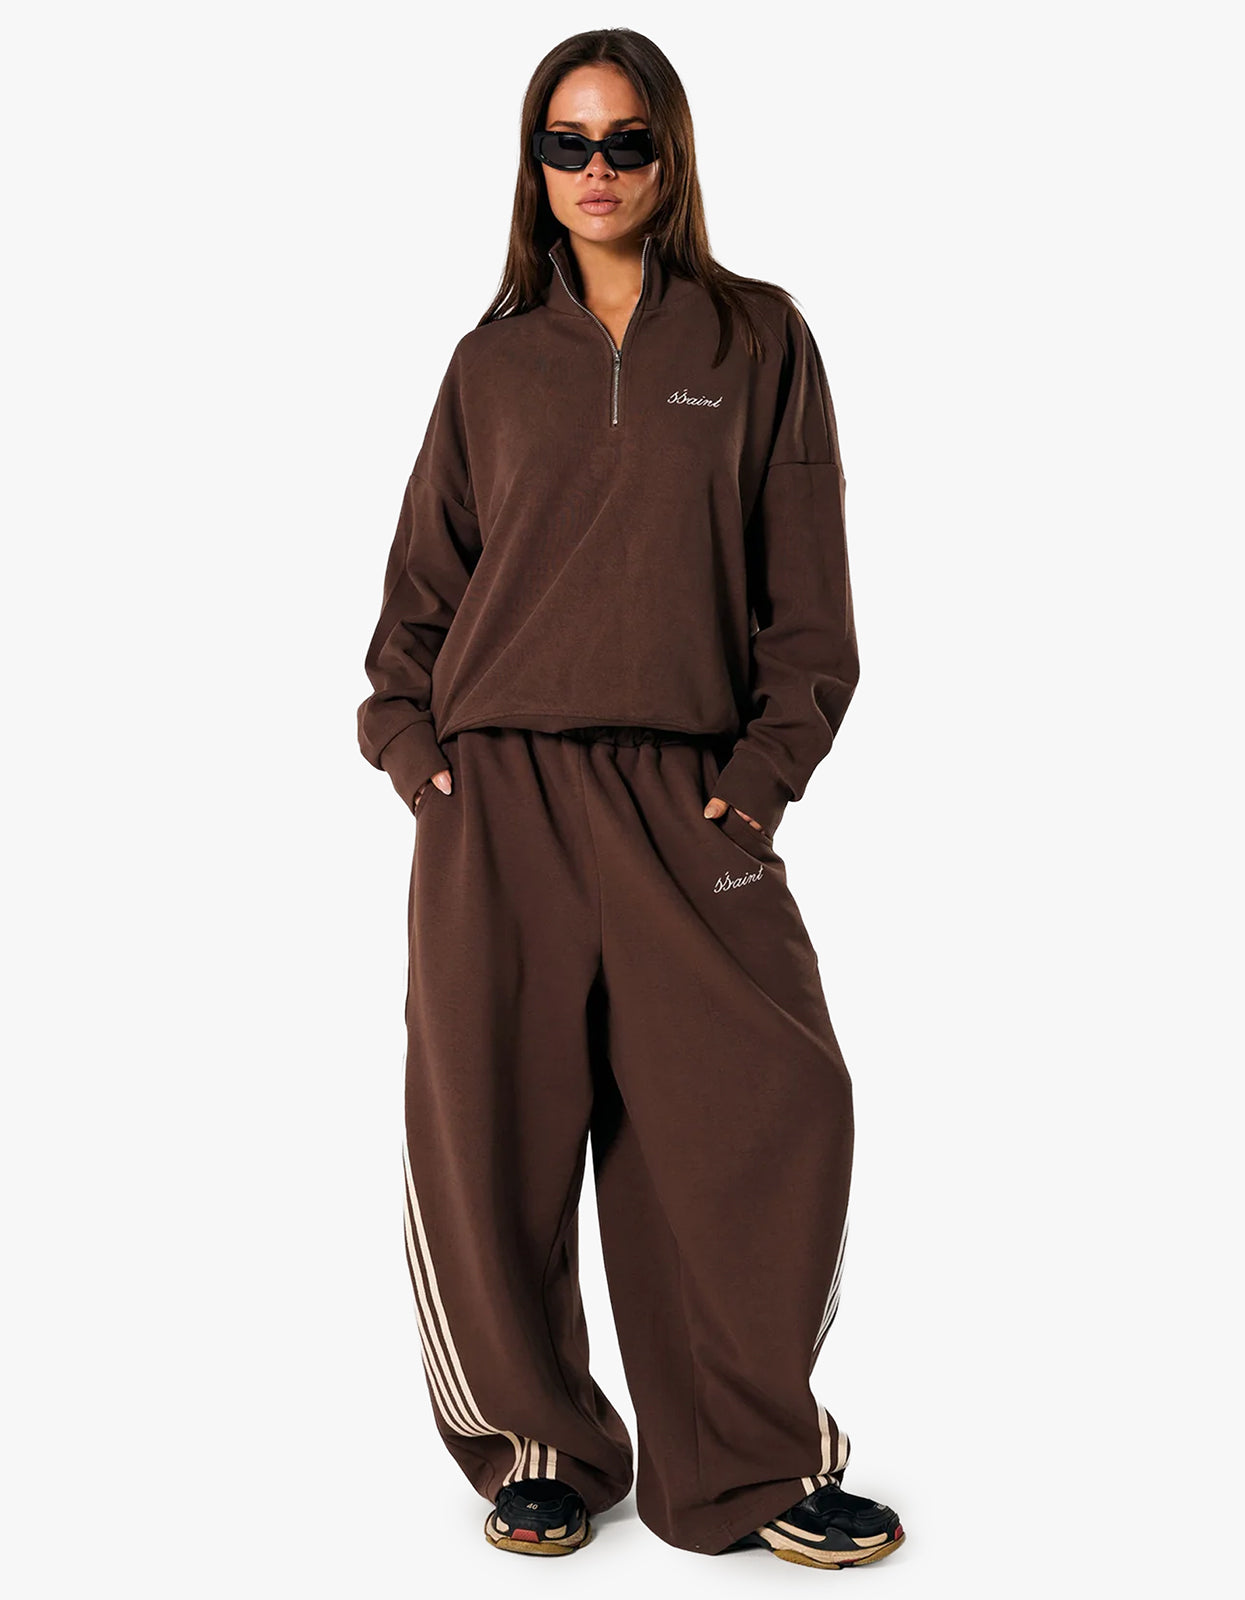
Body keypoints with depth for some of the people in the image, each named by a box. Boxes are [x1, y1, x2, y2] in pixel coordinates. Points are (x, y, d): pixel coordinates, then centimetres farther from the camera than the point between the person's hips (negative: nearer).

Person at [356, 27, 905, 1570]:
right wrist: (409, 736, 2)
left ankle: (751, 1468, 13)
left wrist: (764, 770, -4)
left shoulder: (758, 341, 8)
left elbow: (807, 591, 5)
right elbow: (423, 575, 15)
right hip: (494, 800, 1)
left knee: (769, 1121, -5)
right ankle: (537, 1451, 21)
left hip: (690, 798, -1)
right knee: (489, 1138, 1)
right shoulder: (494, 361, 12)